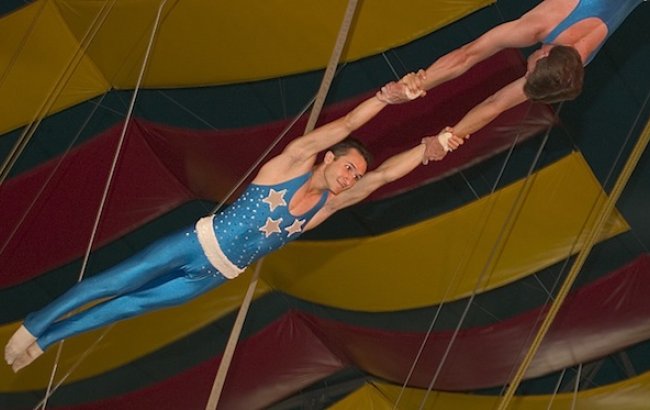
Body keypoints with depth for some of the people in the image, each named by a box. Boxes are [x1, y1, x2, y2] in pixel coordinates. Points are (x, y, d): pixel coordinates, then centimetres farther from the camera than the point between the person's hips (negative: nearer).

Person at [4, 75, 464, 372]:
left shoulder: (330, 204, 0)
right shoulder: (294, 160, -12)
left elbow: (384, 173, -6)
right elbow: (345, 125, -21)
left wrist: (433, 146, -13)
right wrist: (388, 96, -29)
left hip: (215, 276, 5)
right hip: (197, 245, -4)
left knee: (131, 305, 10)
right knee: (112, 285, 2)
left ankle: (48, 335, 24)